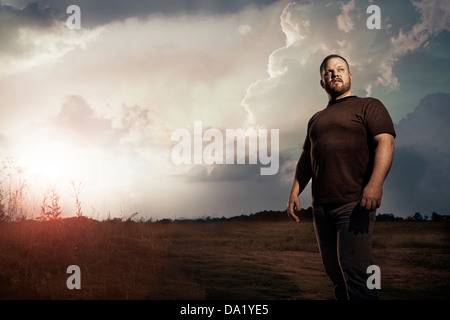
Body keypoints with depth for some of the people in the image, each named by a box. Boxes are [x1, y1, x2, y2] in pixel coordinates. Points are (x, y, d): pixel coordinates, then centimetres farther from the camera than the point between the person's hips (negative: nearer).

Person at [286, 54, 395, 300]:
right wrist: (295, 192, 9)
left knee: (353, 272, -15)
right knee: (334, 273, 7)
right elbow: (306, 158, 24)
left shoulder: (368, 106, 5)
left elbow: (385, 143, -8)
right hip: (321, 207, 6)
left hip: (354, 204, -6)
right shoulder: (316, 120, 24)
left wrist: (375, 183, -24)